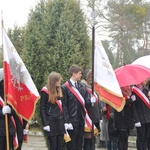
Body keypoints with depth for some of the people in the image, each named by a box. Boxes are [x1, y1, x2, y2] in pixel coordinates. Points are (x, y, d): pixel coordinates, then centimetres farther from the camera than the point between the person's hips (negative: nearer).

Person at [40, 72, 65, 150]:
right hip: (51, 123, -6)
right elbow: (42, 109, -8)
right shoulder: (45, 91, -8)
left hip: (59, 122, 6)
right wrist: (45, 124, -14)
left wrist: (64, 120, 11)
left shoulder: (59, 90, 12)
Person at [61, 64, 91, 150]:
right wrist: (67, 120, -14)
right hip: (72, 120, -6)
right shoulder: (65, 87, -6)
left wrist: (90, 101, -14)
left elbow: (86, 101, 11)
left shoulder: (83, 86, 12)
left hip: (81, 119, 6)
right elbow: (64, 105, -8)